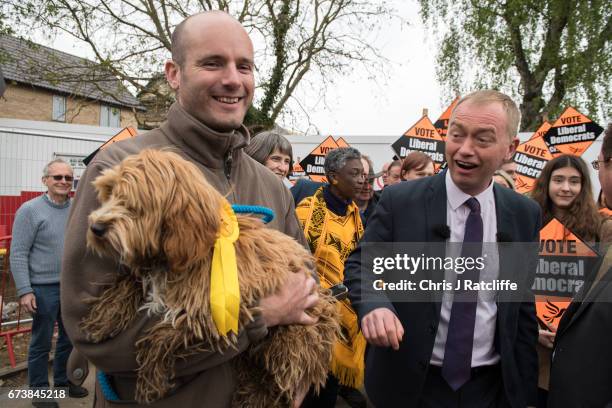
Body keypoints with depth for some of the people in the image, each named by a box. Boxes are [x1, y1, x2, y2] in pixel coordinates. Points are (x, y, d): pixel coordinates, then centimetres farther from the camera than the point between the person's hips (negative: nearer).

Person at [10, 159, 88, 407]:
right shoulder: (30, 210, -8)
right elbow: (18, 254, -10)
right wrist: (24, 290, -15)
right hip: (45, 287, -5)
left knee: (70, 338, 16)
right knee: (41, 342, 7)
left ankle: (63, 380, 35)